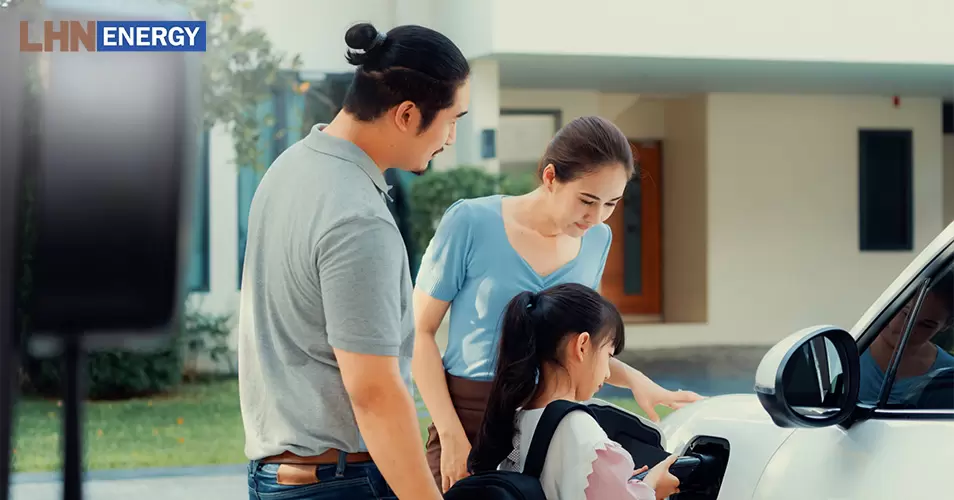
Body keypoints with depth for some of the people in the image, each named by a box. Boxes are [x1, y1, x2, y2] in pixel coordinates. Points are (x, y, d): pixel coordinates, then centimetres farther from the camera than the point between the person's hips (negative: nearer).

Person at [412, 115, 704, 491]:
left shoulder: (597, 240, 4)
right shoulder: (471, 223, -11)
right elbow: (421, 332, -7)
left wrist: (633, 379, -1)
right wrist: (452, 436, -14)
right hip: (470, 419, -4)